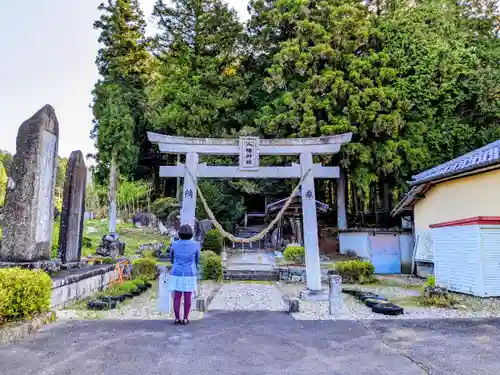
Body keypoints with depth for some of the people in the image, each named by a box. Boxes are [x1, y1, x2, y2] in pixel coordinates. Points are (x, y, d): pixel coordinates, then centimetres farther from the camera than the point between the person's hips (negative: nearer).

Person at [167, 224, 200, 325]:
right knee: (187, 297, 7)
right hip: (189, 275, -1)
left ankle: (177, 319, 13)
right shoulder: (195, 245, -8)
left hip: (177, 275, 1)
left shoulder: (174, 245, -6)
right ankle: (185, 319, 11)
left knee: (177, 297, 9)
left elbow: (172, 259, 10)